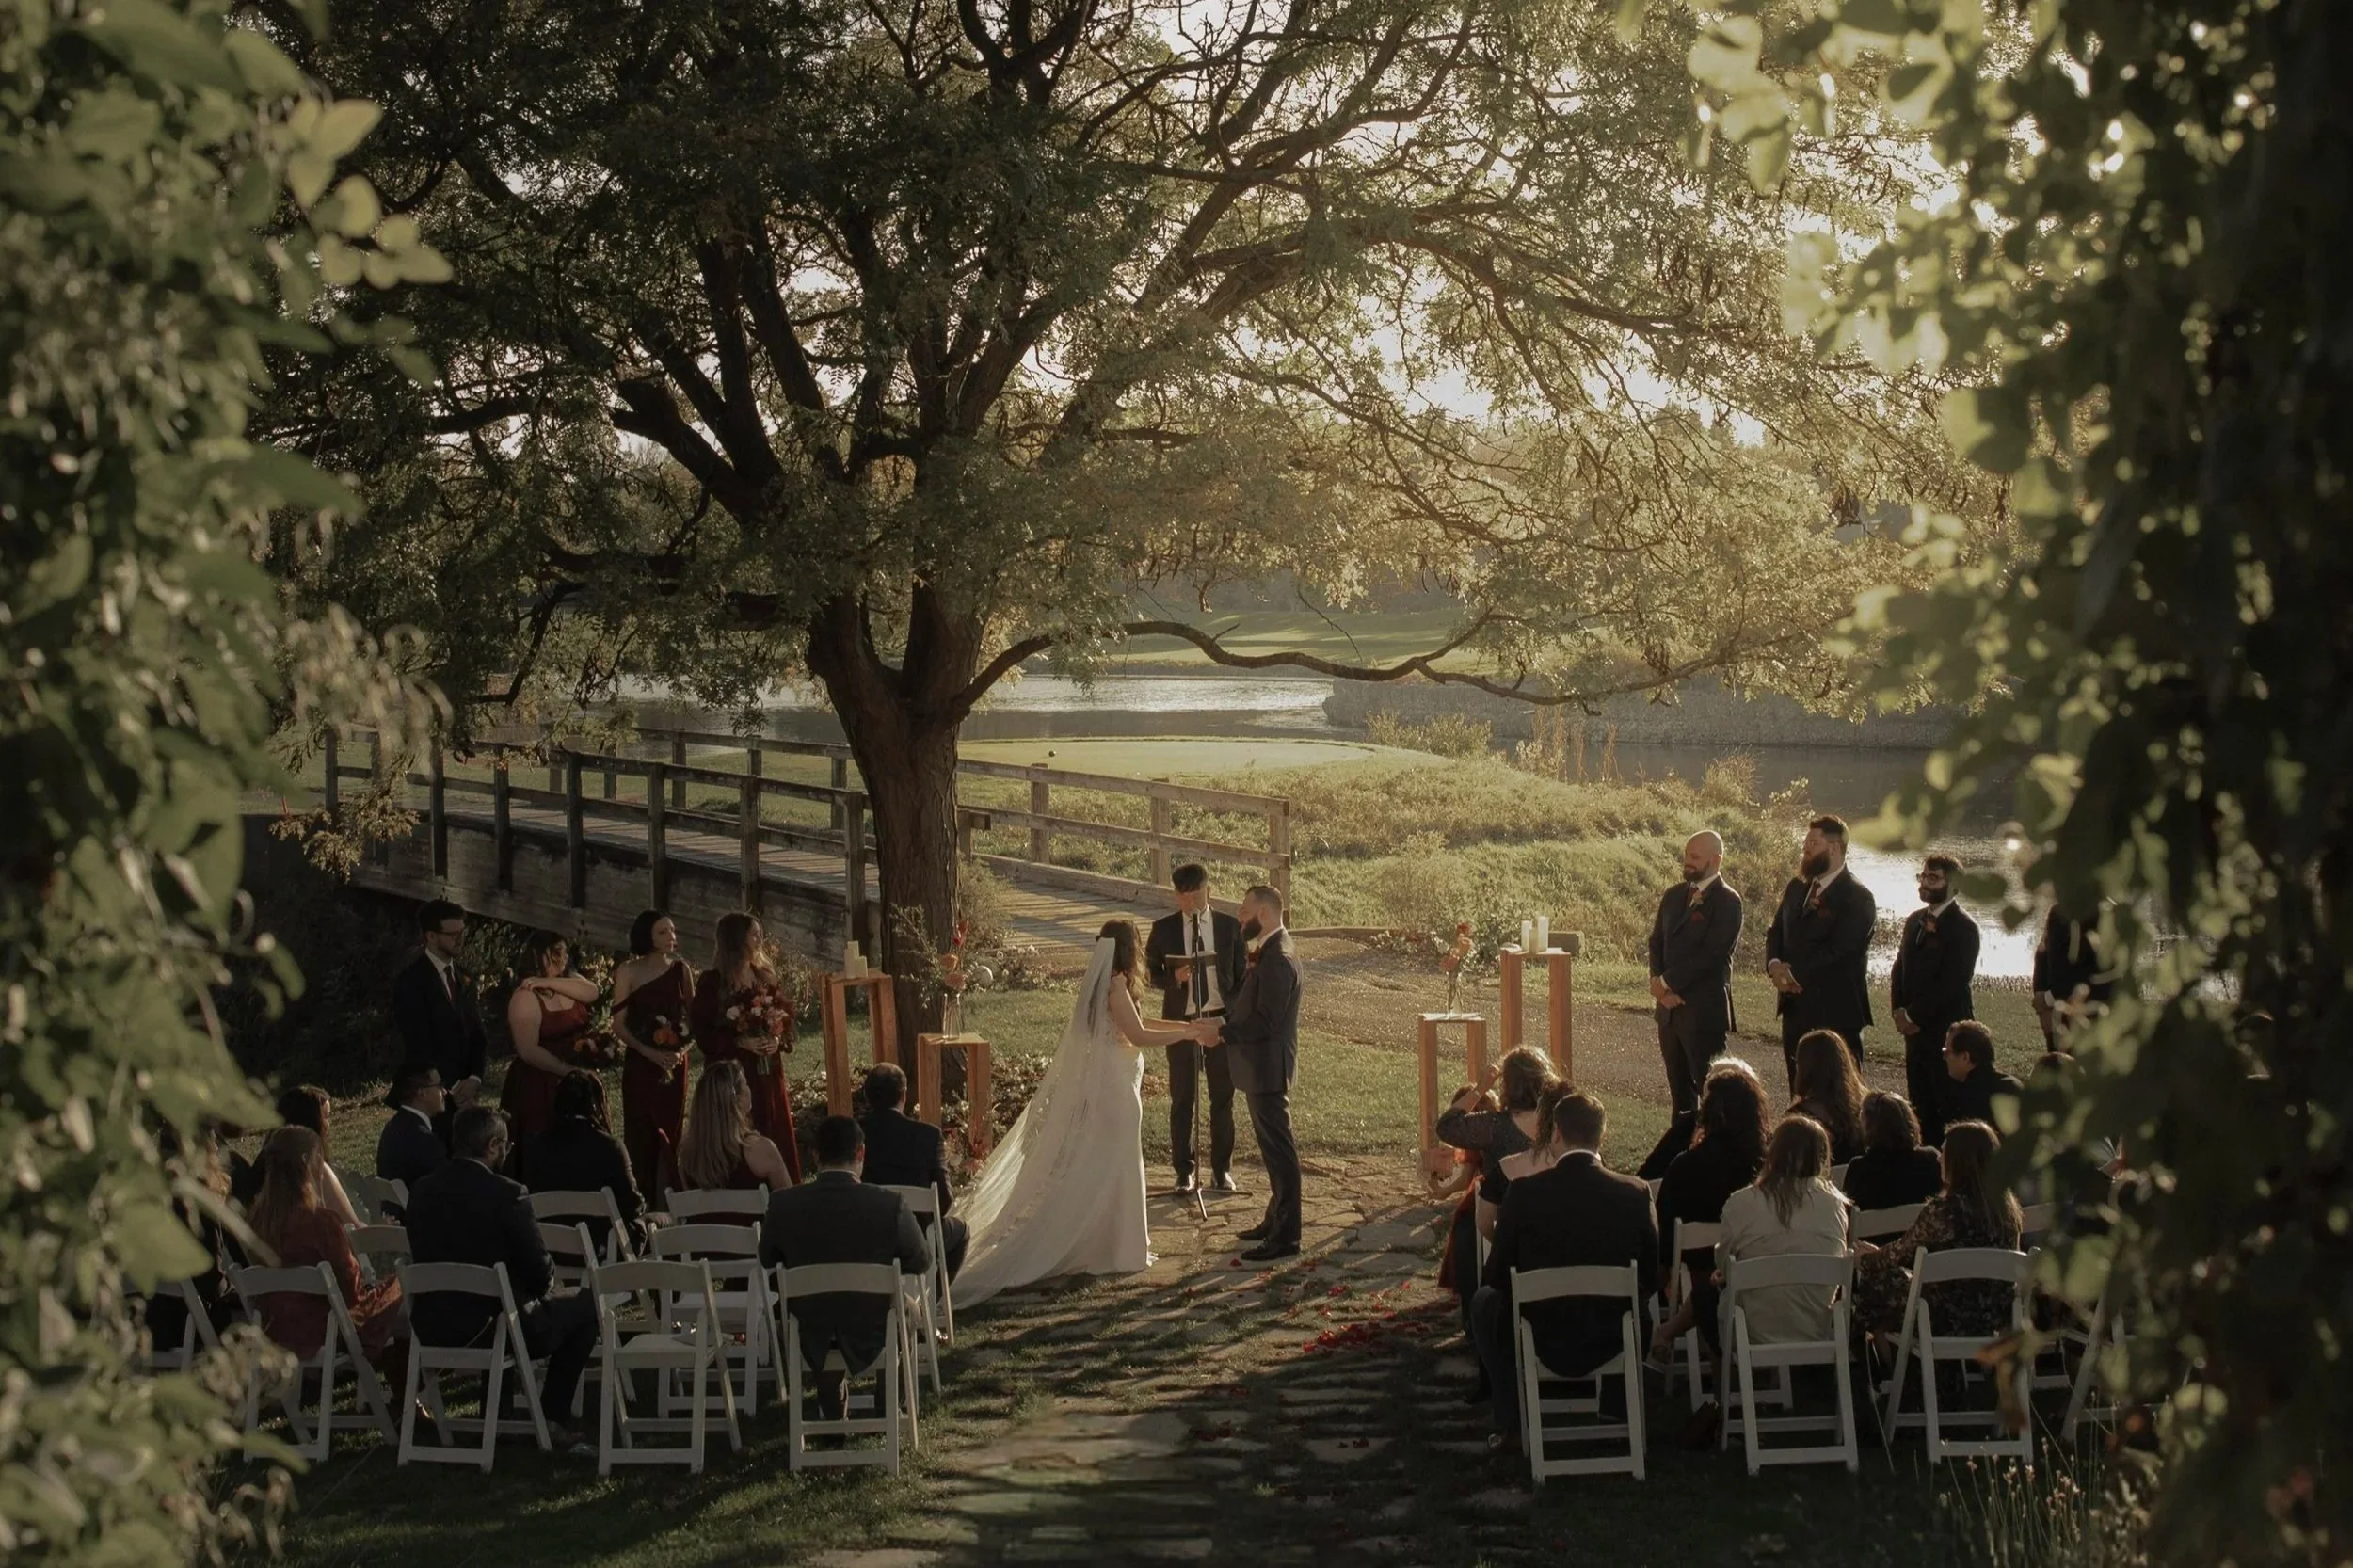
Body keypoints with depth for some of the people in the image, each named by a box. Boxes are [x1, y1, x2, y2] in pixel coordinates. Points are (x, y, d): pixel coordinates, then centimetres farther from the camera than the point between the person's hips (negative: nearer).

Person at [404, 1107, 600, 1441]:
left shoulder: (421, 1192, 0)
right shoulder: (507, 1194, -18)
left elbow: (424, 1260, 12)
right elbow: (541, 1275, -14)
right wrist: (539, 1286, 11)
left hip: (433, 1329, 6)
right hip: (490, 1326, -6)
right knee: (585, 1304, 15)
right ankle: (553, 1415, 17)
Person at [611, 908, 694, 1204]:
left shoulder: (681, 969, 5)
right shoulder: (629, 970, -3)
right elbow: (619, 1024, -5)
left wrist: (683, 1048, -11)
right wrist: (651, 1053, -16)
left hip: (674, 1064, 3)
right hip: (640, 1065, -3)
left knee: (671, 1133, 4)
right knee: (640, 1135, -4)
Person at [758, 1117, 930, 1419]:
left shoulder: (783, 1204, -16)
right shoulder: (890, 1204, -21)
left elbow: (767, 1261, 3)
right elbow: (921, 1262, -4)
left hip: (809, 1343, 1)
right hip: (872, 1339, -1)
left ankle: (831, 1411, 44)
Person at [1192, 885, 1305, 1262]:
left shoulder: (1278, 960, -22)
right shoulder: (1269, 953, 12)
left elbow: (1266, 1021, -25)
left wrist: (1222, 1032, -18)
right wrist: (1222, 1025, 3)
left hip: (1268, 1068, -11)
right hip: (1262, 1066, 11)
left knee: (1279, 1150, -6)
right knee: (1273, 1148, 19)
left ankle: (1285, 1237, -3)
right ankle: (1277, 1220, 30)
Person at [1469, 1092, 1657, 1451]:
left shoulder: (1524, 1193, -14)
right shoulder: (1634, 1194, -10)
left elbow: (1497, 1276, -5)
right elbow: (1652, 1278, 0)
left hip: (1545, 1344, -2)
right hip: (1613, 1343, 2)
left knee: (1484, 1301, 28)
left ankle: (1511, 1425, 25)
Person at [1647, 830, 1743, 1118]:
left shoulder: (1727, 902, -10)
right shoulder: (1673, 896, 13)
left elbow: (1711, 954, -17)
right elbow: (1657, 943, 12)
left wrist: (1666, 982, -13)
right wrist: (1658, 982, -6)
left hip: (1704, 1010, -7)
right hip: (1670, 1006, 7)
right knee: (1679, 1087, 12)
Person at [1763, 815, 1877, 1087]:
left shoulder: (1857, 898, -11)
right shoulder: (1796, 887, 14)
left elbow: (1839, 951, -18)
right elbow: (1776, 932, 14)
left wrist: (1796, 973, -16)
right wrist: (1774, 964, -6)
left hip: (1836, 1013, -7)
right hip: (1795, 1008, 7)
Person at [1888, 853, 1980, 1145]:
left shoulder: (1962, 927, -10)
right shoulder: (1914, 921, 15)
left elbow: (1953, 982, -15)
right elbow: (1899, 968, 18)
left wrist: (1915, 1016, -12)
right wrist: (1899, 1011, 2)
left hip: (1947, 1029, -7)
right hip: (1916, 1026, 7)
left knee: (1948, 1107, -6)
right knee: (1920, 1104, 8)